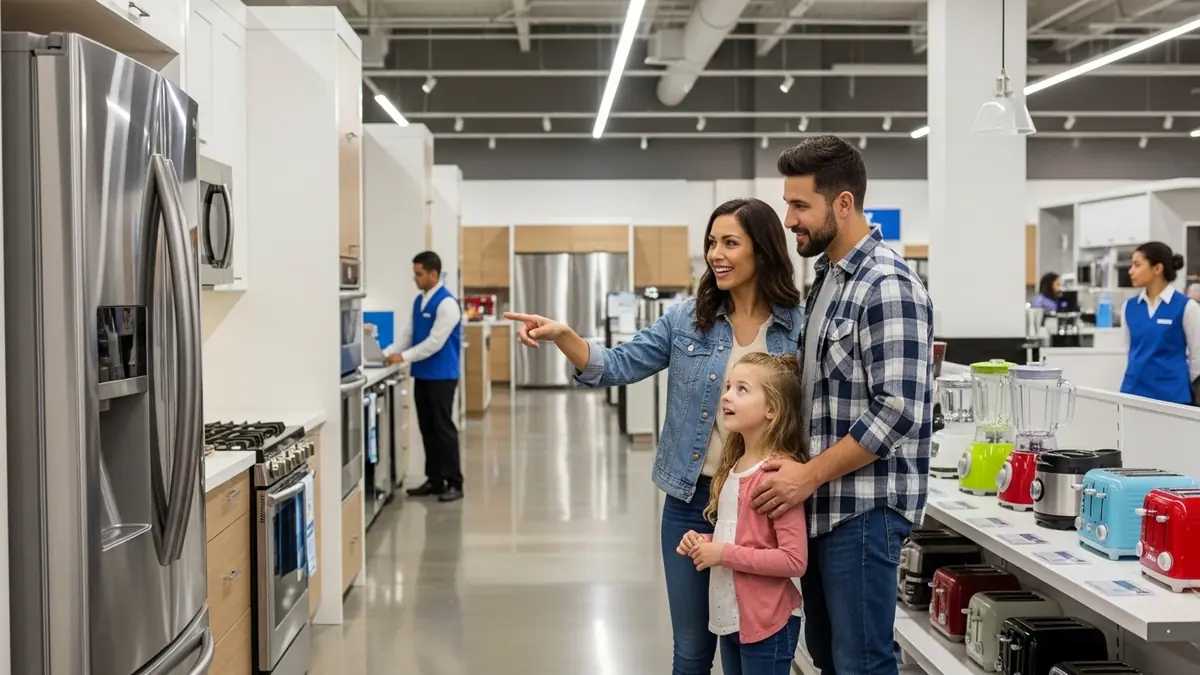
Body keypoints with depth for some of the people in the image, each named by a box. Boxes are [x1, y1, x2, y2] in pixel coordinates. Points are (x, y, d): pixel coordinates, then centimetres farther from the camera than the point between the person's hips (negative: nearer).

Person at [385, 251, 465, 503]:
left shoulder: (446, 303, -16)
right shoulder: (419, 301, 11)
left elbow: (435, 342, -19)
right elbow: (408, 334, 14)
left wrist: (404, 357, -17)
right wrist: (387, 353, 1)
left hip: (441, 376, -8)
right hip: (422, 375, 8)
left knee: (443, 428, -4)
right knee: (427, 429, 11)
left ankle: (454, 483, 4)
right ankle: (434, 480, 19)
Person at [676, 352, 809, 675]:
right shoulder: (733, 466, 7)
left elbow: (794, 560, -22)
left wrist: (724, 554, -20)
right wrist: (704, 542, 1)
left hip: (766, 623, -8)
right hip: (730, 616, 8)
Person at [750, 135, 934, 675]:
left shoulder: (887, 286, -17)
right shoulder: (826, 278, 13)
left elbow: (898, 412, -22)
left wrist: (809, 475, -19)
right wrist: (796, 469, 9)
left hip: (863, 507, -9)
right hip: (822, 502, 9)